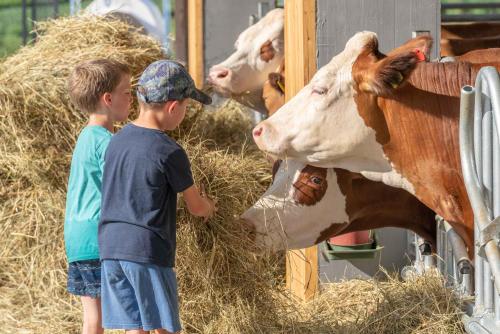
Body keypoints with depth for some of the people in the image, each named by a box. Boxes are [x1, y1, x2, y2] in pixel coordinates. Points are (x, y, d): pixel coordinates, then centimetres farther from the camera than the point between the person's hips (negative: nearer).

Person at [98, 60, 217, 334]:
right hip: (148, 250, -6)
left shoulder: (117, 140, 9)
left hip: (110, 247, 6)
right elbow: (196, 207, 0)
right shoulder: (169, 152, -10)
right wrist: (209, 206, 25)